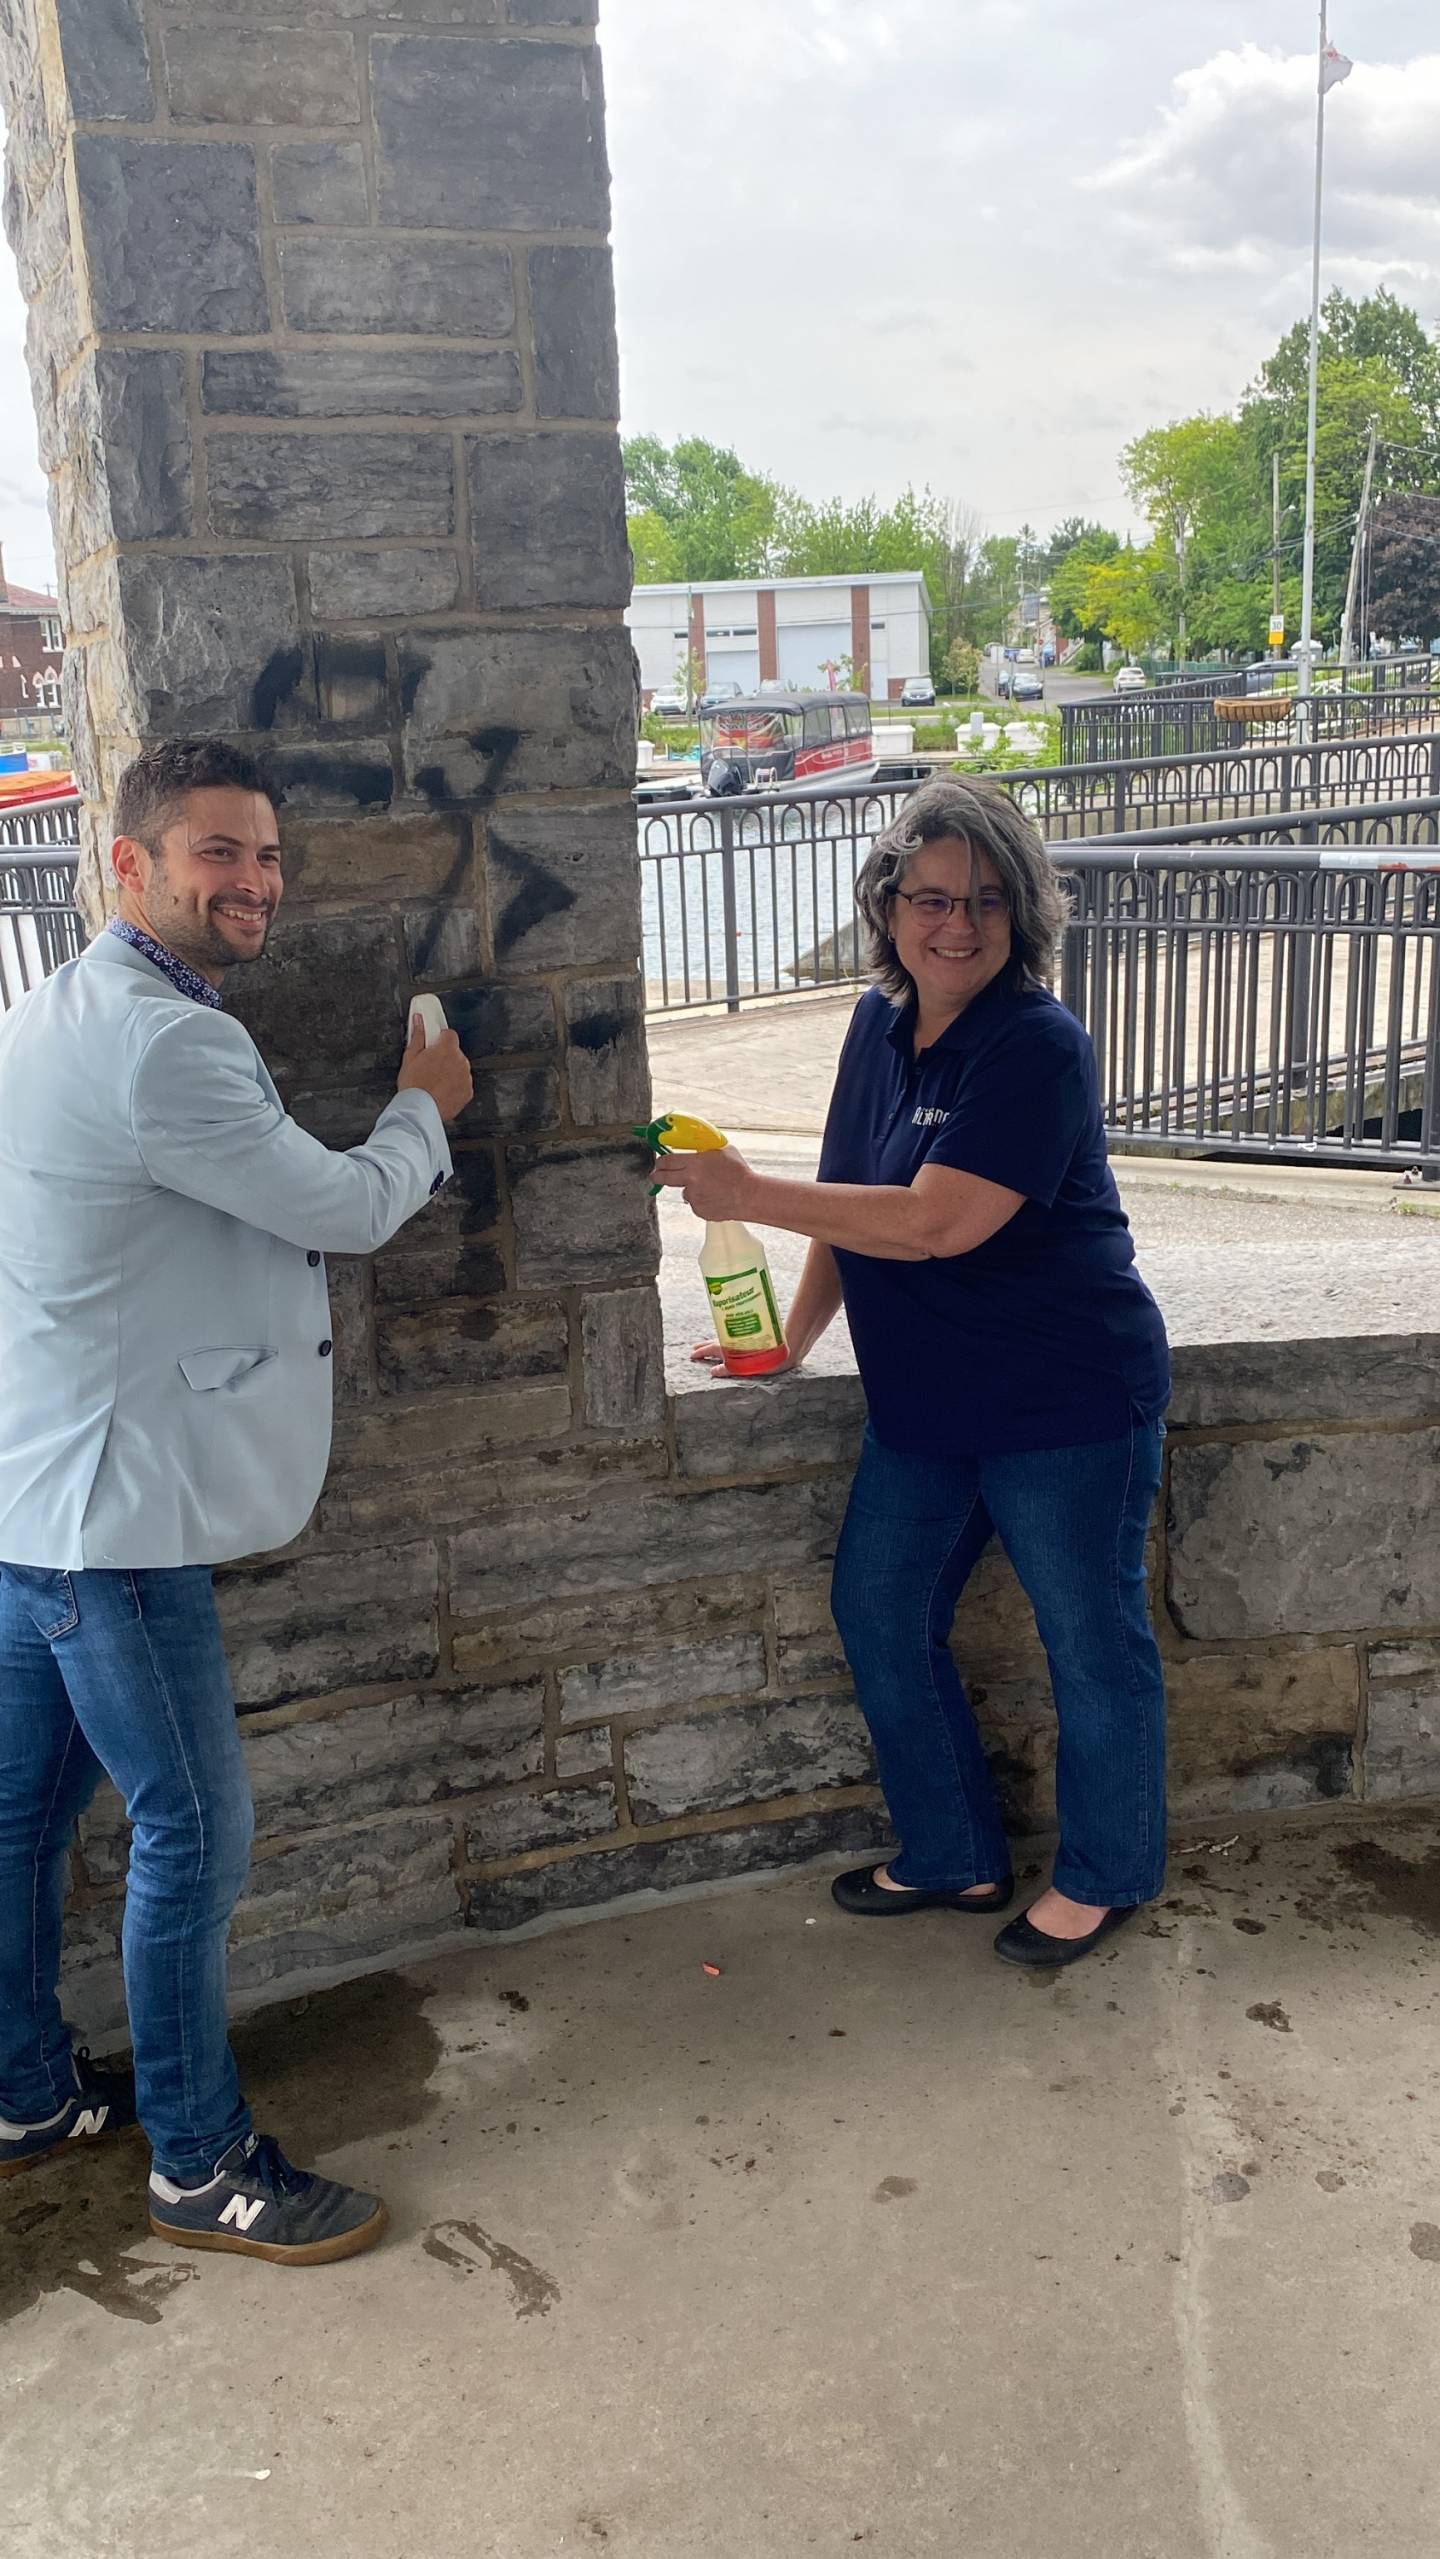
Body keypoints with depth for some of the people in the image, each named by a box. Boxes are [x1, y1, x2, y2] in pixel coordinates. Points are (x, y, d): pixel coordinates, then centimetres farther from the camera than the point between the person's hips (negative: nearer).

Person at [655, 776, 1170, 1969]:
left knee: (1091, 1643, 8)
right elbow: (853, 1205, 13)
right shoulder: (881, 1026, 4)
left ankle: (1105, 1875, 31)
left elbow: (936, 1222, -28)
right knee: (878, 1616, 14)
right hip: (923, 1405, 8)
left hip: (1068, 1403, -8)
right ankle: (956, 1858, 33)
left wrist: (748, 1192, -23)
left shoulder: (1038, 1047, -21)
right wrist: (792, 1341, 9)